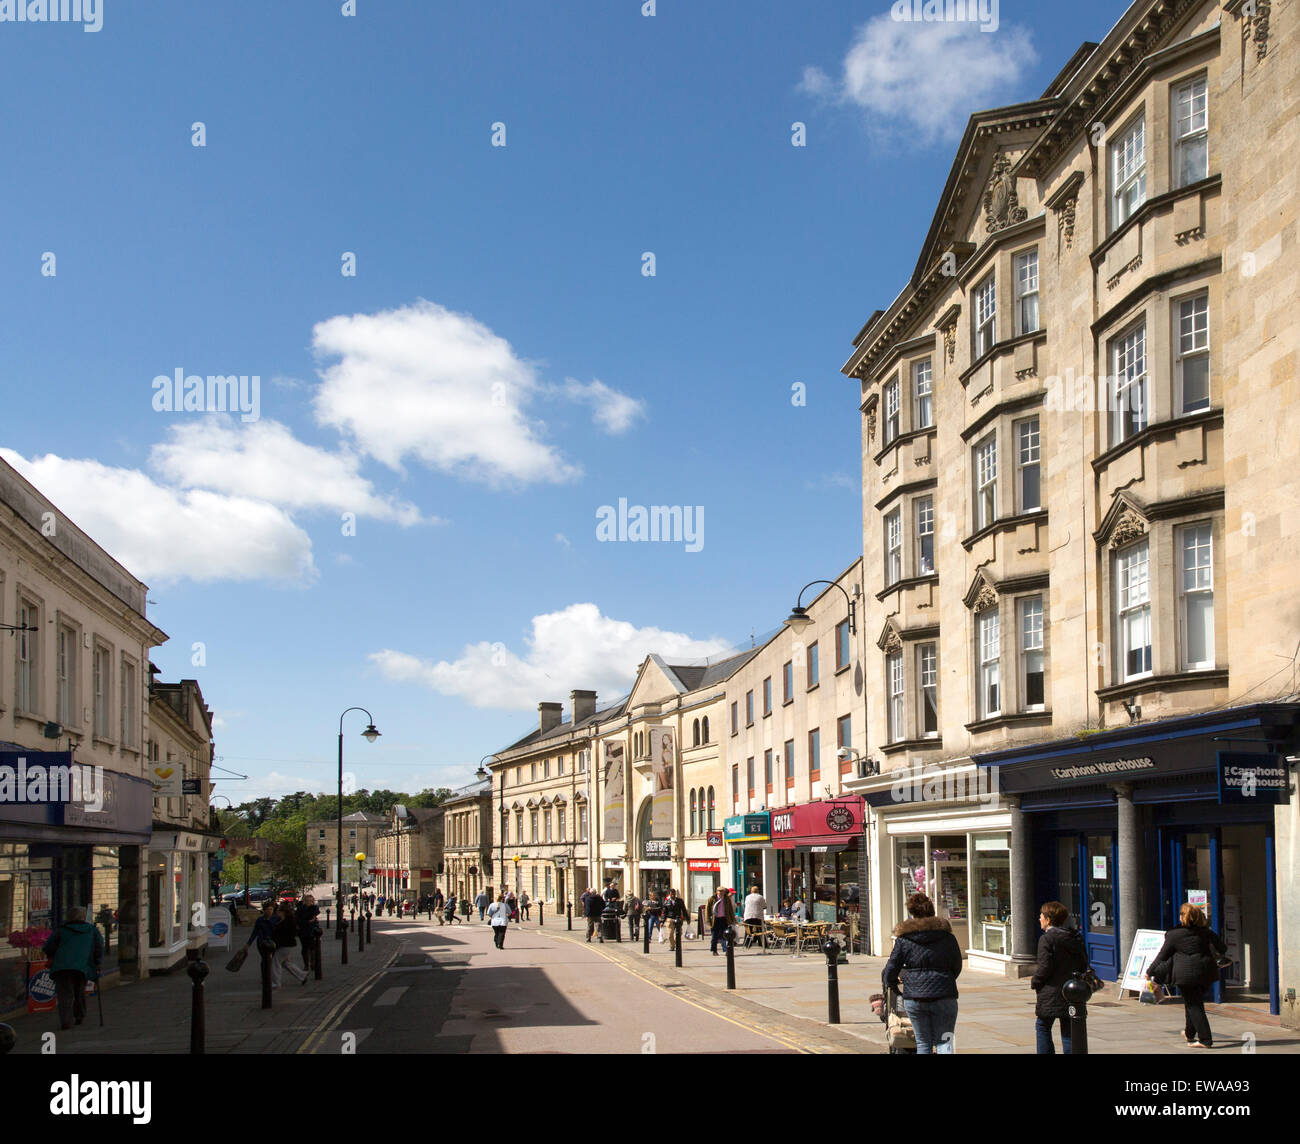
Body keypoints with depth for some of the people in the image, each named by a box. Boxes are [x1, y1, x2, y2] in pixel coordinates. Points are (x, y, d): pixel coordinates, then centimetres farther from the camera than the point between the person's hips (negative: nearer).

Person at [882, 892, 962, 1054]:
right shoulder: (947, 937, 4)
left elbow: (891, 969, 2)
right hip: (943, 996, 0)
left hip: (914, 997, 0)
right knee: (943, 1041, 3)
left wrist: (891, 984, 25)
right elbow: (957, 967, 13)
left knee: (923, 1043, 11)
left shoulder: (903, 939, 1)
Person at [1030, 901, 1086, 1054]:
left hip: (1052, 992, -6)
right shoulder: (1076, 937, 9)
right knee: (1068, 1031, 10)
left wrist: (1035, 982, -1)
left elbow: (1045, 967, -17)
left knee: (1043, 1026, 7)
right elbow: (1084, 963, 12)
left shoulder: (1046, 939, -13)